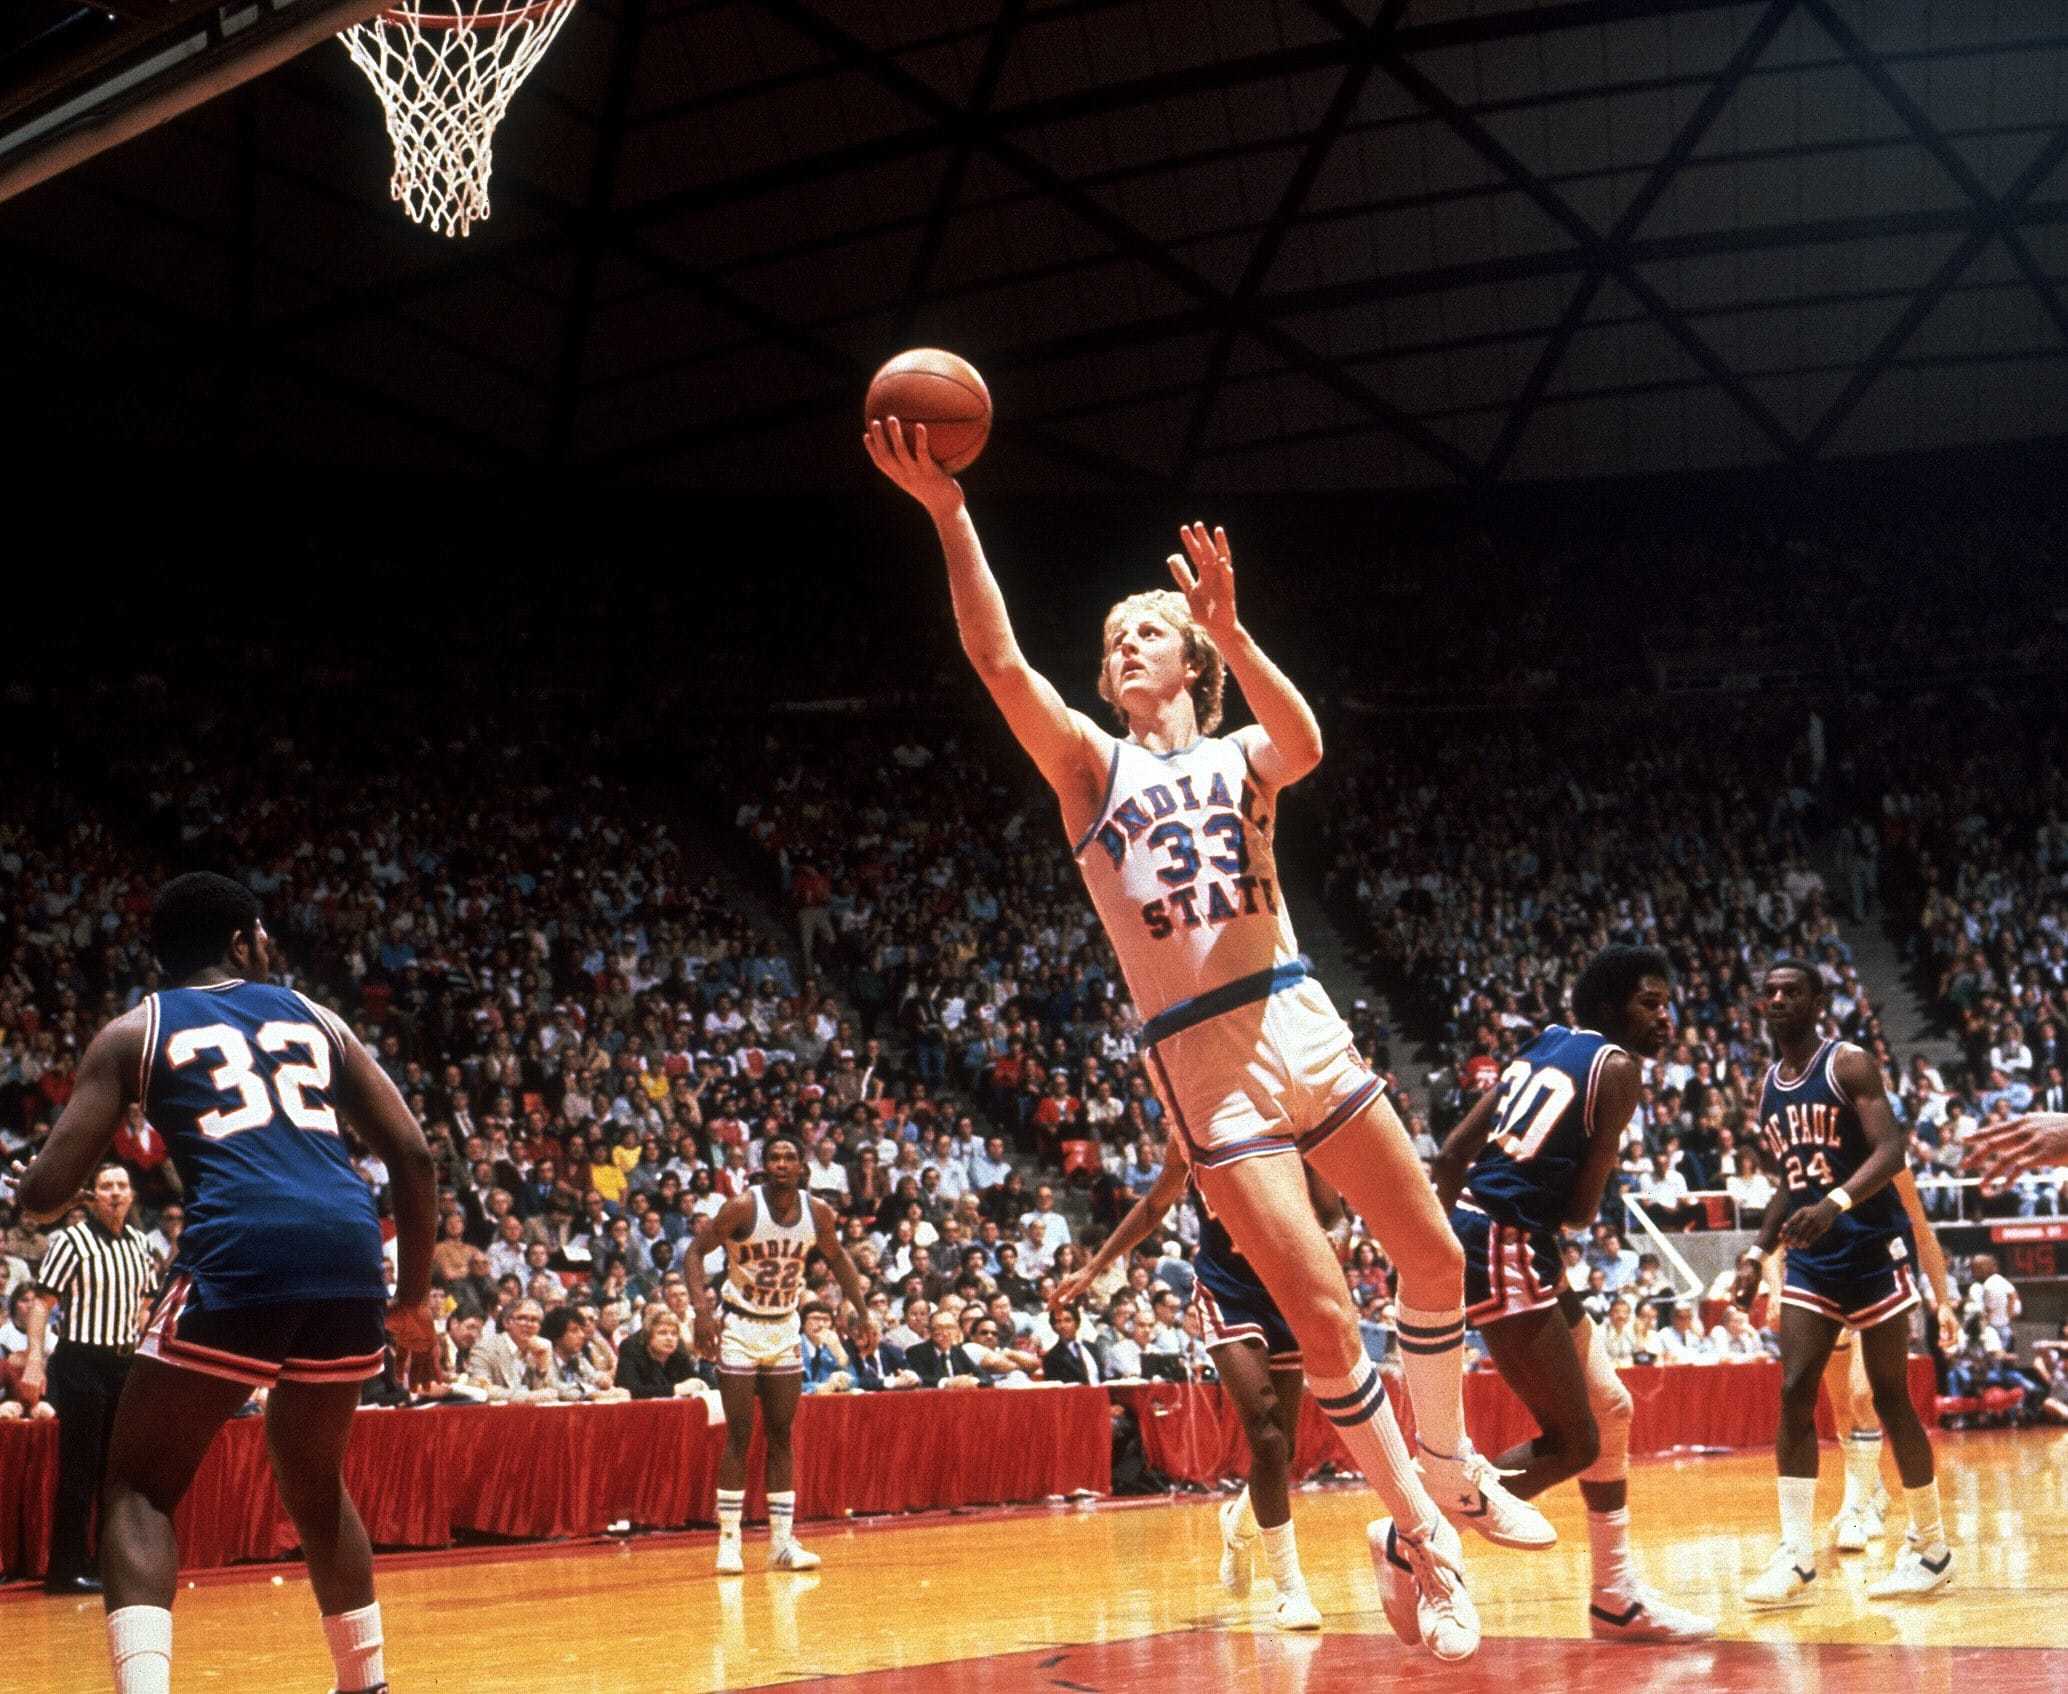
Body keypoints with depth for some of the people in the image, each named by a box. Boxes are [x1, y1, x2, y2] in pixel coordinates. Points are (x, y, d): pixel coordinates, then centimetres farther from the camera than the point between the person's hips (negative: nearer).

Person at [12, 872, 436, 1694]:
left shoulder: (135, 1030, 15)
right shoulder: (315, 1019, 24)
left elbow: (44, 1194, 10)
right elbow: (413, 1156, 18)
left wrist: (30, 1189, 34)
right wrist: (412, 1297, 27)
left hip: (240, 1254, -4)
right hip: (349, 1252, 4)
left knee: (137, 1488, 10)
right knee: (313, 1478, 28)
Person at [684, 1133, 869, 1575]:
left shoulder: (818, 1213, -6)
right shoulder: (742, 1208, -18)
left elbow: (837, 1258, 13)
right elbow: (695, 1253, -13)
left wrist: (862, 1306, 3)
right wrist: (702, 1311, -26)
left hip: (785, 1330, 4)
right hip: (741, 1328, -4)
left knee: (781, 1437, 6)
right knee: (739, 1436, -6)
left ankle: (782, 1542, 9)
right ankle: (728, 1540, 1)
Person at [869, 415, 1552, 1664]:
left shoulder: (1241, 755, 10)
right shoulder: (1093, 767, 6)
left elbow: (1304, 743, -15)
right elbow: (1000, 663, -11)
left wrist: (1228, 629, -29)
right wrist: (949, 515, -21)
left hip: (1301, 1020, 3)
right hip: (1203, 1057, -3)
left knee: (1435, 1255, 8)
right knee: (1323, 1315, -7)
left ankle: (1451, 1467, 31)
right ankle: (1418, 1534, 9)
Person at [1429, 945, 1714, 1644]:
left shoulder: (1544, 1045, 17)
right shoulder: (1617, 1065, -7)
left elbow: (1454, 1152, 14)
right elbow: (1581, 1210, -9)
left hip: (1468, 1227, 9)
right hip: (1504, 1246, -9)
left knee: (1610, 1409, 17)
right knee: (1570, 1444, -4)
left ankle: (1617, 1598, 24)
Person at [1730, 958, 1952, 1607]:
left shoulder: (1850, 1065, -8)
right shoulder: (1769, 1088, 13)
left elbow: (1891, 1150, -20)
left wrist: (1837, 1202, -36)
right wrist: (1759, 1253, 12)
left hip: (1874, 1248, -6)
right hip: (1811, 1261, 6)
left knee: (1890, 1398, 0)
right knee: (1794, 1394, -6)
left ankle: (1931, 1547, 15)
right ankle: (1796, 1558, -6)